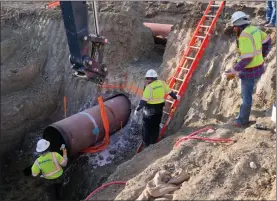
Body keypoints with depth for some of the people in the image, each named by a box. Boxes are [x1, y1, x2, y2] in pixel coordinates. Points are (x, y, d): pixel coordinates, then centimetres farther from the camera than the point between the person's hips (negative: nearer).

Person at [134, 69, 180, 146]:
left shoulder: (149, 87, -20)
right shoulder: (162, 83, -2)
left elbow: (143, 100, -21)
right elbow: (169, 92, 11)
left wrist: (137, 109, -12)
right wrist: (175, 97, 29)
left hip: (150, 110, -6)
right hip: (159, 109, 6)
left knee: (147, 127, 11)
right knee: (156, 127, 18)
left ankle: (147, 144, 19)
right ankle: (153, 144, 27)